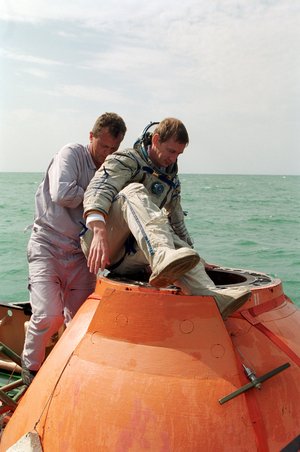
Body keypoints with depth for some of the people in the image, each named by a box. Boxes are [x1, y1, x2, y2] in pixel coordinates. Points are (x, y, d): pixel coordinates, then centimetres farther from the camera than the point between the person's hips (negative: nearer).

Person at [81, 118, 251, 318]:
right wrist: (99, 232, -39)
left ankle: (209, 295, -53)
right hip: (104, 247, -5)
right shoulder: (126, 161, -1)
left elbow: (177, 222, 31)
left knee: (178, 244, -24)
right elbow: (97, 191, -21)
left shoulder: (172, 181, 20)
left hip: (128, 261, 6)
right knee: (134, 191, -29)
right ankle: (162, 257, -56)